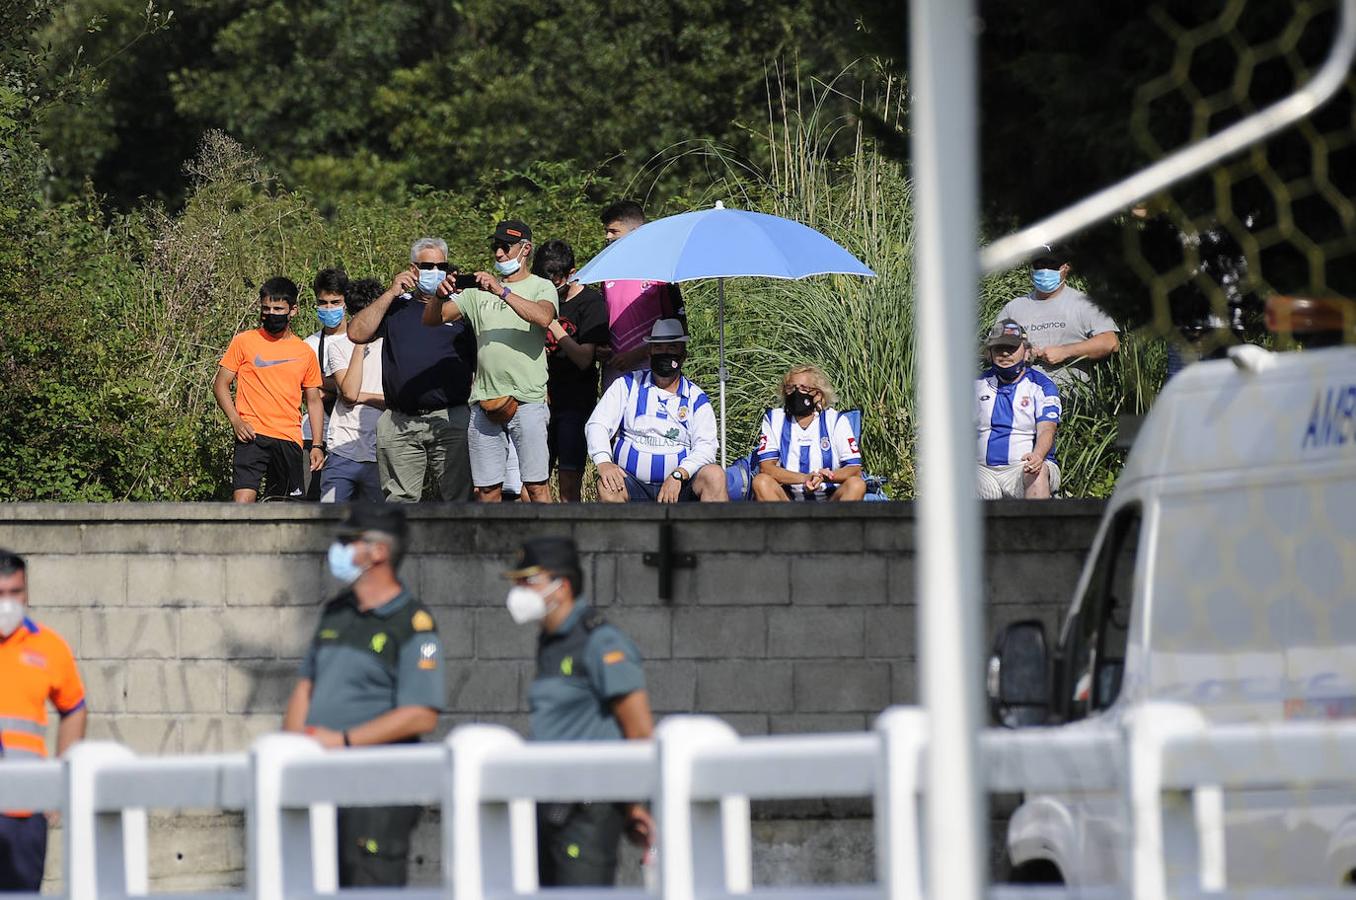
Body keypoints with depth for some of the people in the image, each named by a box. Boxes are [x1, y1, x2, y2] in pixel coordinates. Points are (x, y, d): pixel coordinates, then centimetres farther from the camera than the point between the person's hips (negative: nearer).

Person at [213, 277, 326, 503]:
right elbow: (220, 385, 6)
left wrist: (317, 446, 9)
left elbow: (314, 401, 18)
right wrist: (235, 420, -10)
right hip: (252, 436, -3)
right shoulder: (244, 342, 4)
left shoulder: (305, 353, 12)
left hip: (290, 441, 3)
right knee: (242, 502, -20)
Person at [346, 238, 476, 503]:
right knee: (400, 500, 0)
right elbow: (357, 333, 4)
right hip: (400, 426, 2)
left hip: (451, 420, -2)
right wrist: (390, 294, 0)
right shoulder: (396, 307, 16)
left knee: (458, 497, -6)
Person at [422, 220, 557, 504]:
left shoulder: (541, 287, 5)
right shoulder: (478, 291, 17)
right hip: (484, 402, 4)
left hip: (527, 399, -4)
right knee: (487, 489, 4)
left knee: (536, 485, -7)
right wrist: (441, 297, -9)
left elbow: (543, 317, -17)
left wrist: (502, 292, -25)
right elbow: (431, 319, 13)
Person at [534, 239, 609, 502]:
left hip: (575, 403, -5)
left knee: (570, 481, -8)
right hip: (543, 399, 5)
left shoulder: (590, 302, -4)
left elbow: (584, 359, -12)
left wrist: (552, 325, -16)